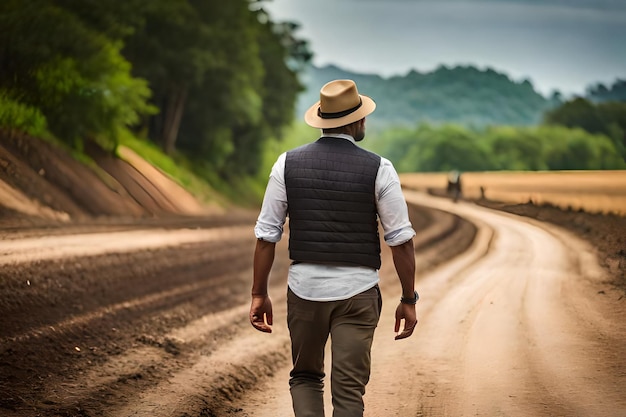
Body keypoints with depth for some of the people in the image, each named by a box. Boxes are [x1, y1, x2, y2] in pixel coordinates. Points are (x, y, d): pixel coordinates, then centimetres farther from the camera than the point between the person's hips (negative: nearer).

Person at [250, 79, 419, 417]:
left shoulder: (288, 163, -1)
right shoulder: (378, 169, -6)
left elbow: (266, 234, 0)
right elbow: (401, 240, -6)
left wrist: (259, 294, 8)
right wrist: (409, 300, 3)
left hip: (305, 287, 2)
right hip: (357, 291, -2)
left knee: (305, 377, 22)